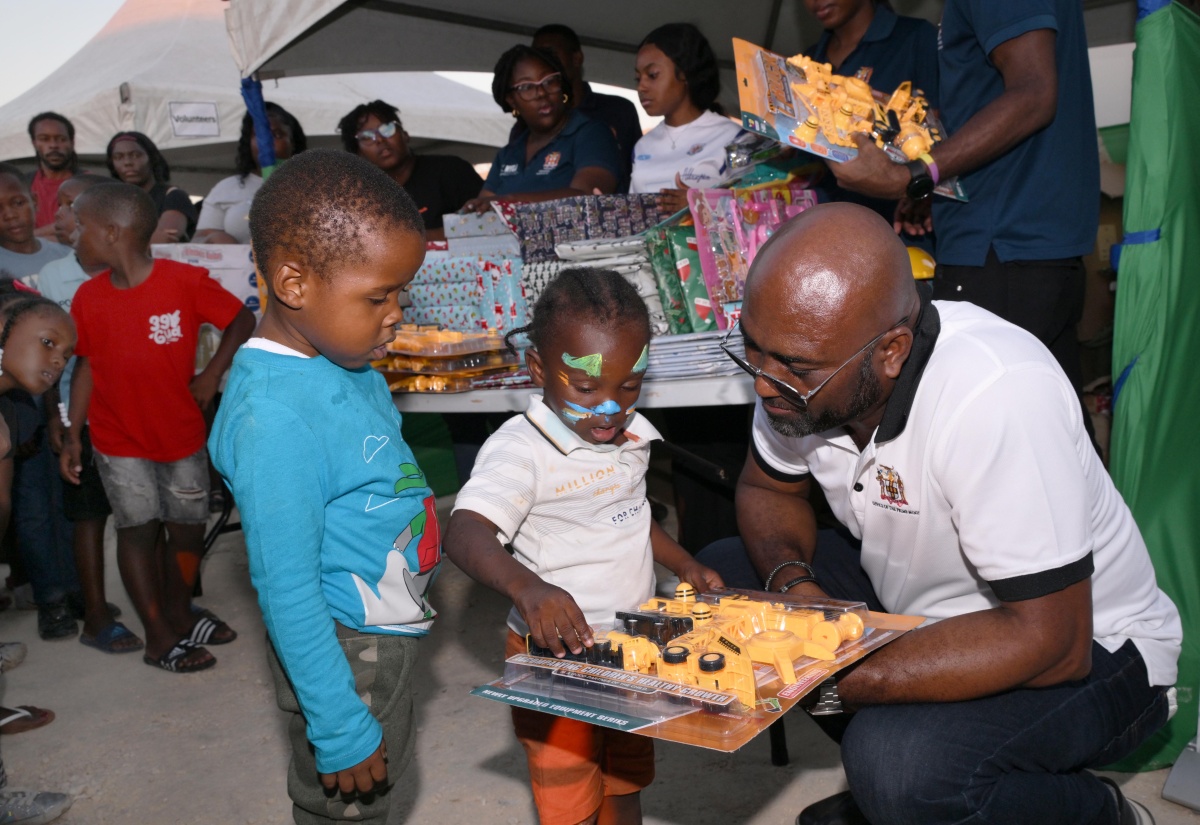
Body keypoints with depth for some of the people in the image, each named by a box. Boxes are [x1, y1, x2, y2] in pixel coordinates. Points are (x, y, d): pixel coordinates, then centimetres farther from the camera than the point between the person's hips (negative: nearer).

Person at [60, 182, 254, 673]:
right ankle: (159, 638, 16)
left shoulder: (186, 282, -14)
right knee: (137, 529, 3)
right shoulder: (89, 297, -4)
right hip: (119, 440, 1)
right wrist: (73, 434, 3)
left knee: (188, 526, 9)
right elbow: (86, 365, 4)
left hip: (182, 434, -1)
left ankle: (179, 614, 32)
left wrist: (212, 374, -10)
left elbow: (241, 320, -3)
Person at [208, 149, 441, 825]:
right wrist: (340, 729, -21)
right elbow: (286, 589, -27)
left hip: (387, 624, 8)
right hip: (345, 648, -8)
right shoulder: (274, 417, -32)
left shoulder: (339, 353, -4)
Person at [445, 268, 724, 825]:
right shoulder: (520, 450, -23)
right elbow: (464, 534, -37)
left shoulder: (632, 435, 2)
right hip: (558, 653, -7)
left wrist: (685, 565, 7)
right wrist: (524, 585, -55)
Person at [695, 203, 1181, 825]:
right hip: (912, 597, 7)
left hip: (1088, 649, -7)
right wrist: (792, 582, -18)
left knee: (899, 770, -32)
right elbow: (767, 487, 4)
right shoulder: (804, 356, -15)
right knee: (718, 579, -6)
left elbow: (1049, 643, -32)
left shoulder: (998, 395, -35)